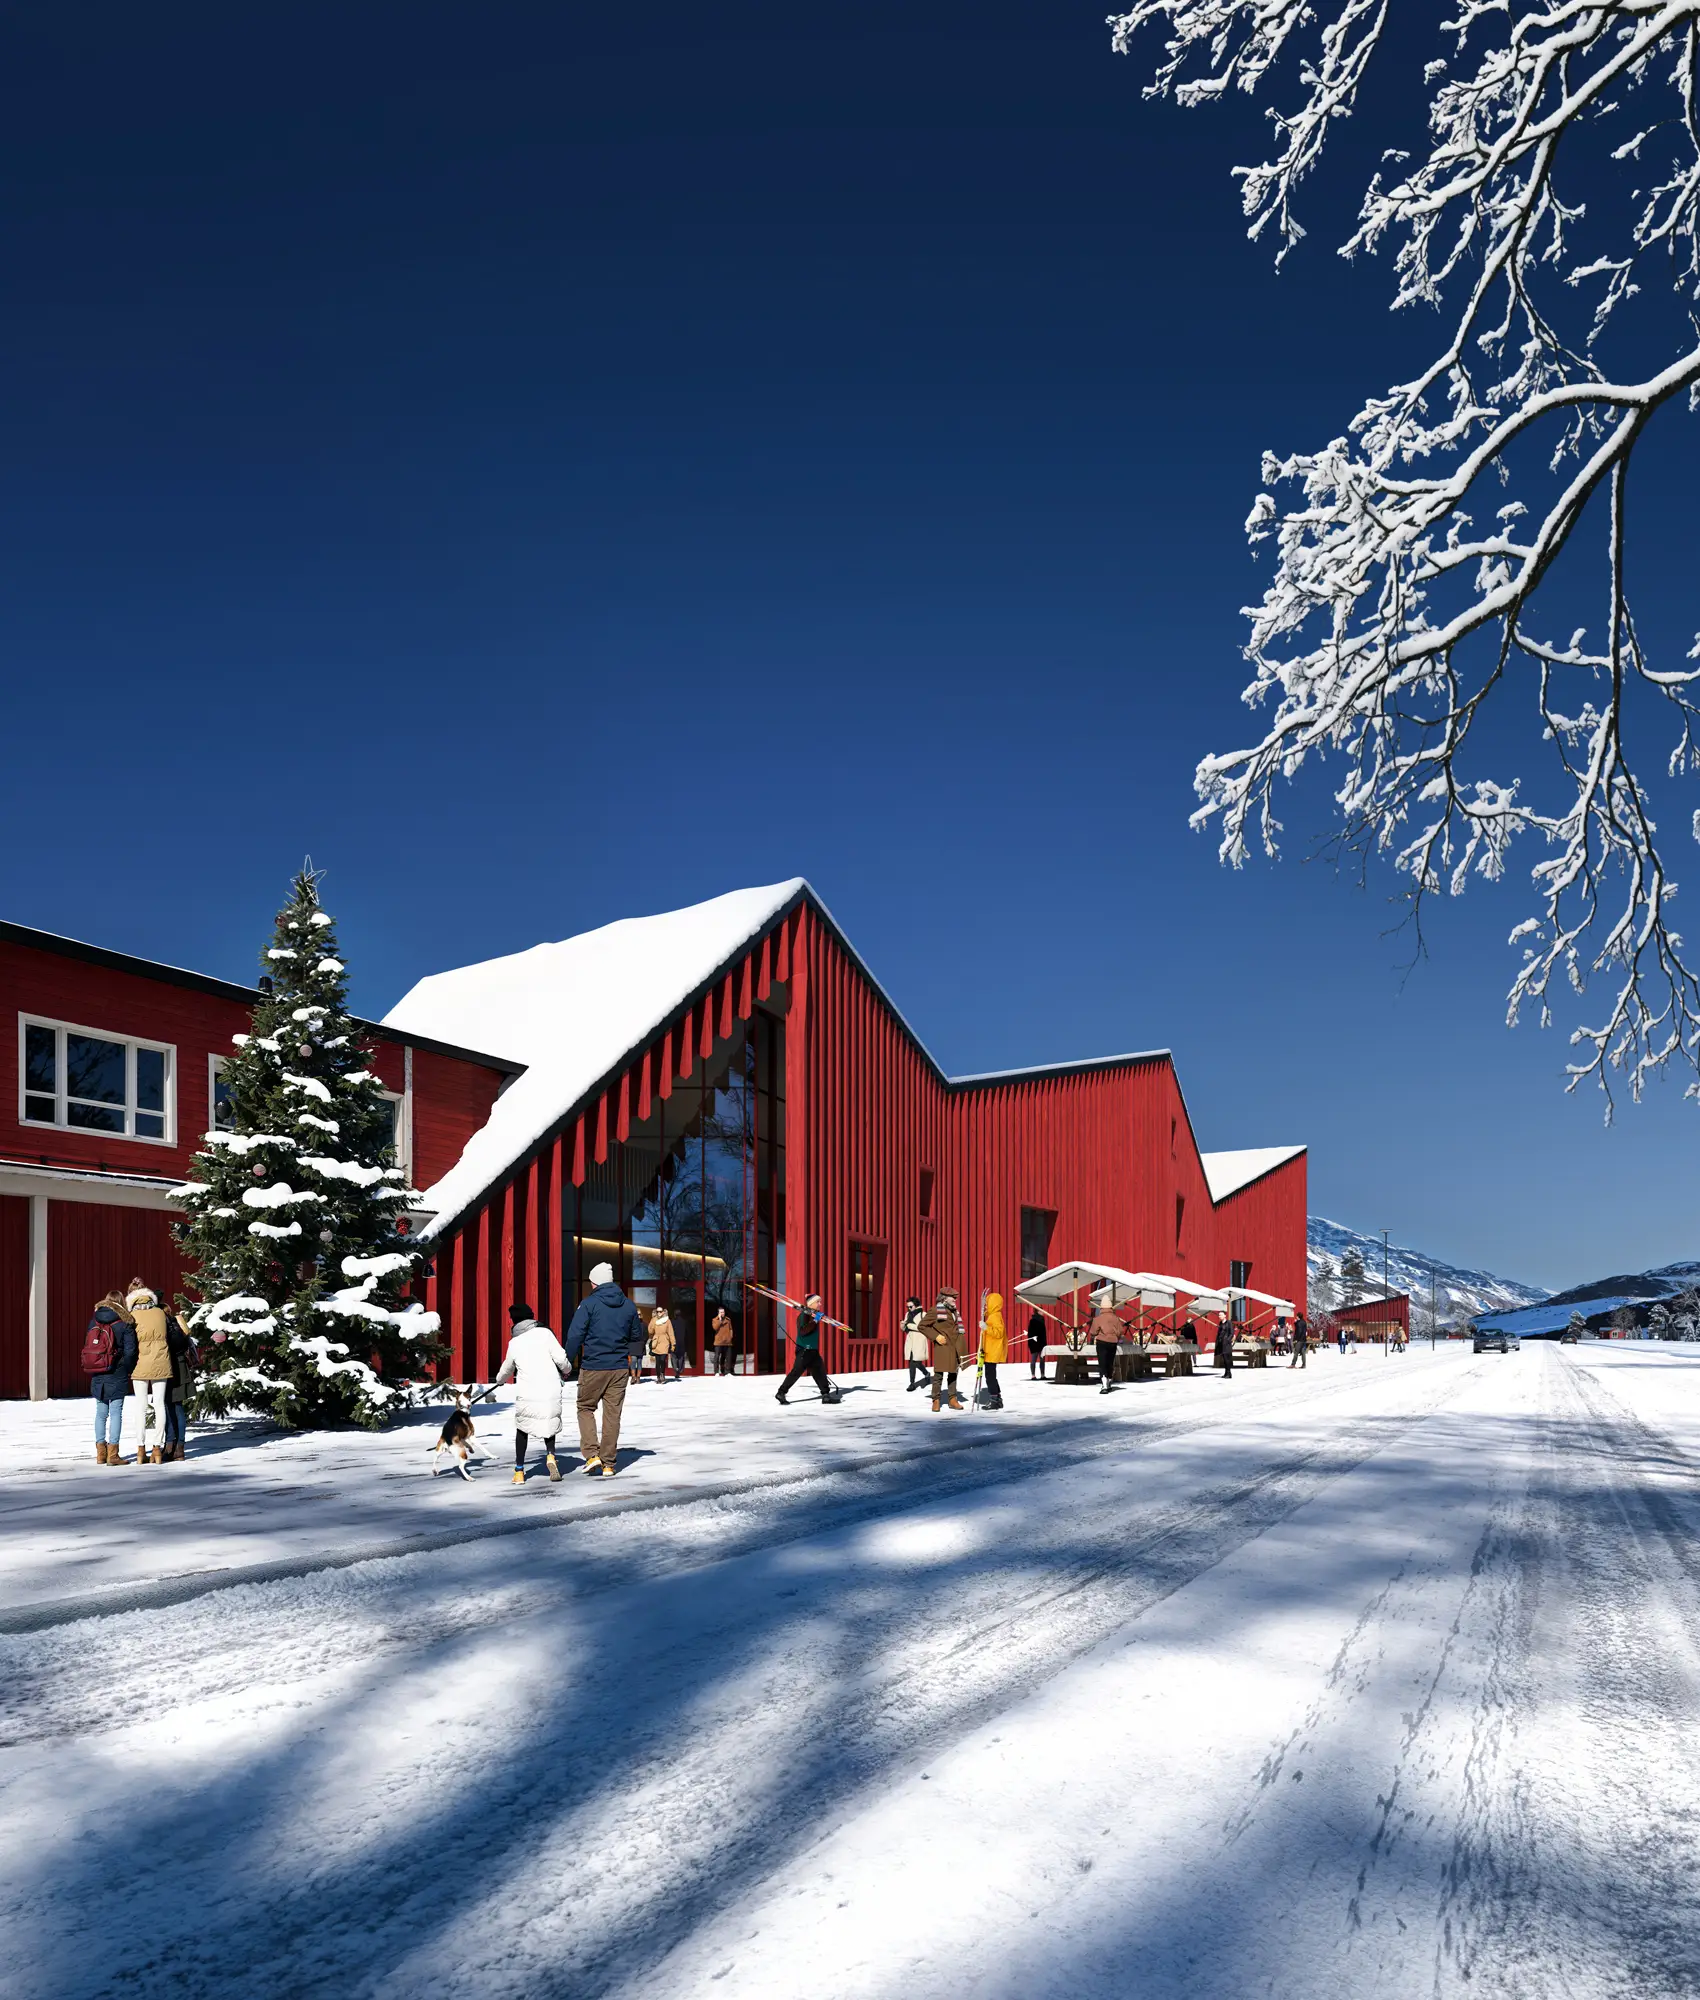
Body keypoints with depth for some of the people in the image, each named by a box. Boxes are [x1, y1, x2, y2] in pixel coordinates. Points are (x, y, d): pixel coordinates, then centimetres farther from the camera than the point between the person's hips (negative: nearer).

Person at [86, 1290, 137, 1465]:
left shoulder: (94, 1321, 6)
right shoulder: (124, 1323, -8)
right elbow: (130, 1350, -12)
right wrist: (128, 1370, 3)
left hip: (97, 1376, 4)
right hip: (117, 1375, -4)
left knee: (101, 1412, 12)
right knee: (116, 1412, -1)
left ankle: (100, 1452, 16)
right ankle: (112, 1453, -3)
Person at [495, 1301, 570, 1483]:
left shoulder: (514, 1343, 5)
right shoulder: (544, 1333, -3)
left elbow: (507, 1368, 23)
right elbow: (560, 1357, -9)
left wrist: (499, 1380, 45)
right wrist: (565, 1371, 13)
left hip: (527, 1395, 0)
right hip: (551, 1393, 0)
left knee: (522, 1429, 21)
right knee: (549, 1425, 23)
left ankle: (519, 1471, 20)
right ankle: (550, 1456, -1)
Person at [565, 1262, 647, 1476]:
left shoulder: (588, 1304, -9)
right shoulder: (628, 1305, 6)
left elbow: (575, 1336, -13)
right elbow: (637, 1336, 17)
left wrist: (567, 1363, -3)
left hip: (593, 1368, -3)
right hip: (620, 1368, 4)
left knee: (585, 1408, 14)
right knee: (612, 1415, 8)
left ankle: (592, 1454, -1)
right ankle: (608, 1465, 9)